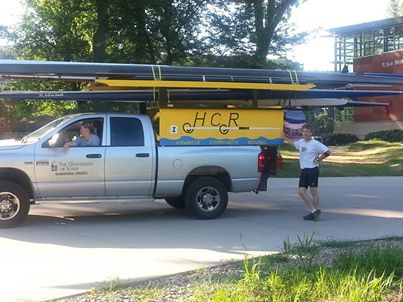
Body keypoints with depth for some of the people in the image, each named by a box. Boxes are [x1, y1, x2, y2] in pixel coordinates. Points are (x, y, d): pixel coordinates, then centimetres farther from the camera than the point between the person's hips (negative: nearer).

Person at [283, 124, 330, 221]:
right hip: (304, 170, 7)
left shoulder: (315, 143, -9)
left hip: (313, 170, -7)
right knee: (301, 191, 0)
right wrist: (285, 137, 40)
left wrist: (318, 160, -8)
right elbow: (293, 143, 36)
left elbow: (327, 152, -11)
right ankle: (314, 211, 5)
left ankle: (317, 210, 6)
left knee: (313, 191, -3)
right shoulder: (301, 142, 12)